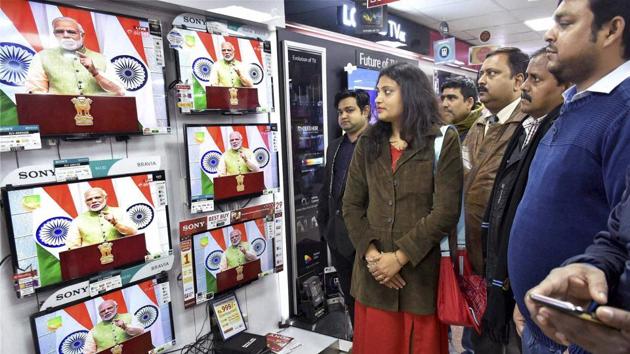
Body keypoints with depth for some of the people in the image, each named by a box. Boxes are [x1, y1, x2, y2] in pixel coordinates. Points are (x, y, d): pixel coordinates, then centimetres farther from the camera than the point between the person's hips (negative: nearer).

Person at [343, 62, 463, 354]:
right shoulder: (368, 143, 7)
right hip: (374, 274, 3)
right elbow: (351, 205, 4)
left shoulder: (444, 141, -4)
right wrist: (370, 253, -9)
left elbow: (446, 211, -12)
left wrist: (399, 257, -14)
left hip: (421, 272, -3)